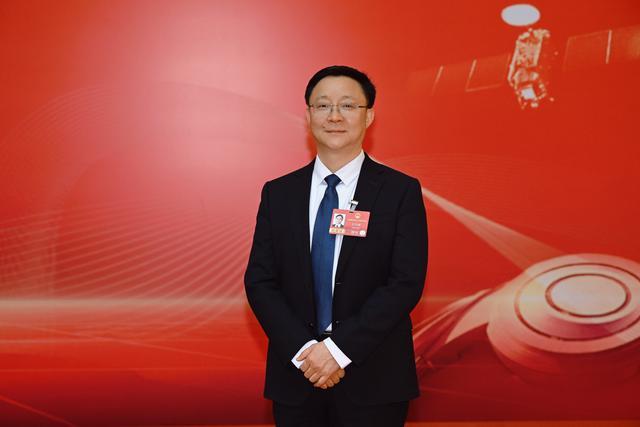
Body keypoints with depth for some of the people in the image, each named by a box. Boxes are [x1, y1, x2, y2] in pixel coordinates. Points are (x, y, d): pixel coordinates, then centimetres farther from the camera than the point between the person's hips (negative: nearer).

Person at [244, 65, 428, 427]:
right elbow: (259, 282, 1)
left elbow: (407, 283, -10)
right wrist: (303, 351, -12)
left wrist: (339, 348, -16)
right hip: (295, 376, 2)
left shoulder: (402, 191, -3)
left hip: (373, 382, -2)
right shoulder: (278, 193, 5)